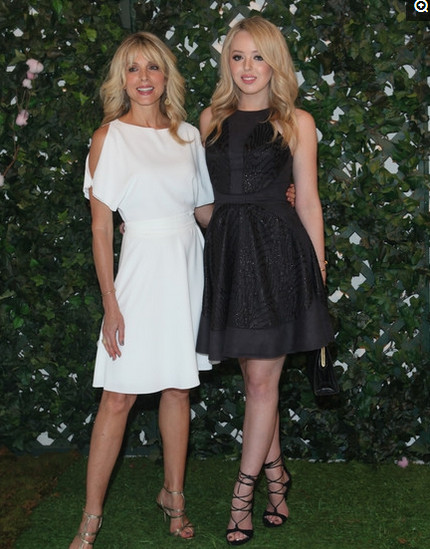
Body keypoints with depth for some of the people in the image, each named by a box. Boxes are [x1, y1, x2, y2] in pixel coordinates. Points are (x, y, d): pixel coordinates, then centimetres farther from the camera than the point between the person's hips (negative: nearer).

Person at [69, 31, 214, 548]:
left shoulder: (187, 135, 8)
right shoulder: (110, 137, -5)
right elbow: (101, 227, -8)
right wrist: (111, 304, -11)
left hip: (189, 263, 5)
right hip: (144, 265, -4)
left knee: (178, 387, 12)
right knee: (119, 396, -2)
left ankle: (173, 493, 28)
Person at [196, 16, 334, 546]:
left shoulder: (296, 121, 3)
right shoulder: (212, 118, 11)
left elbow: (308, 202, 3)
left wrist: (318, 271, 1)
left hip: (278, 251, -3)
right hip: (225, 249, 3)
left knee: (261, 379, 0)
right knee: (256, 377, 11)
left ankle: (243, 493, 11)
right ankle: (275, 472, 28)